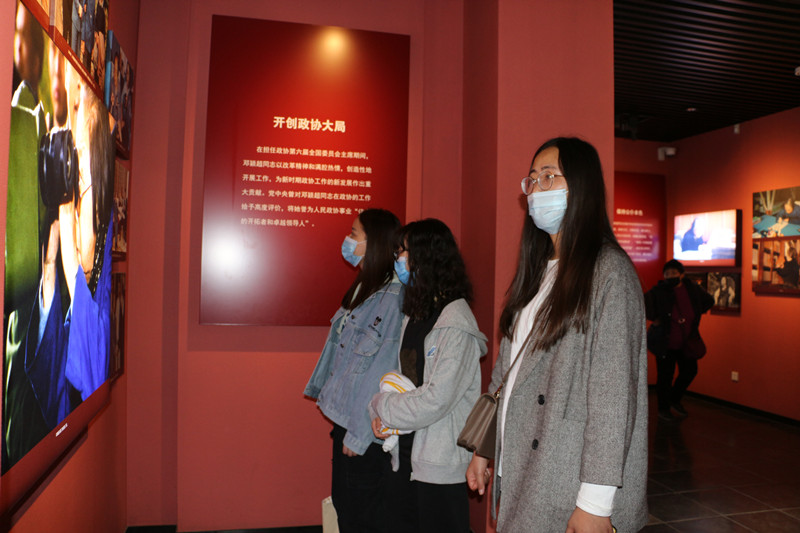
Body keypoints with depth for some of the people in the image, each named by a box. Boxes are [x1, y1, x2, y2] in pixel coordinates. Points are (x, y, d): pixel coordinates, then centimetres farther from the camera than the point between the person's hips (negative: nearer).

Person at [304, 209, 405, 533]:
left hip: (365, 429, -9)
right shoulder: (364, 287, 9)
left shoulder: (393, 297, -20)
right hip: (344, 416, 9)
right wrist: (327, 394, 20)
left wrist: (359, 433, -18)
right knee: (342, 501, 20)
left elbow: (381, 369, -21)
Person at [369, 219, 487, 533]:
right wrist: (383, 416, -3)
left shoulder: (456, 324, -18)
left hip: (440, 464, -8)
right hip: (405, 452, 8)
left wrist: (381, 406, -10)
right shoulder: (414, 315, 10)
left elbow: (436, 399, -23)